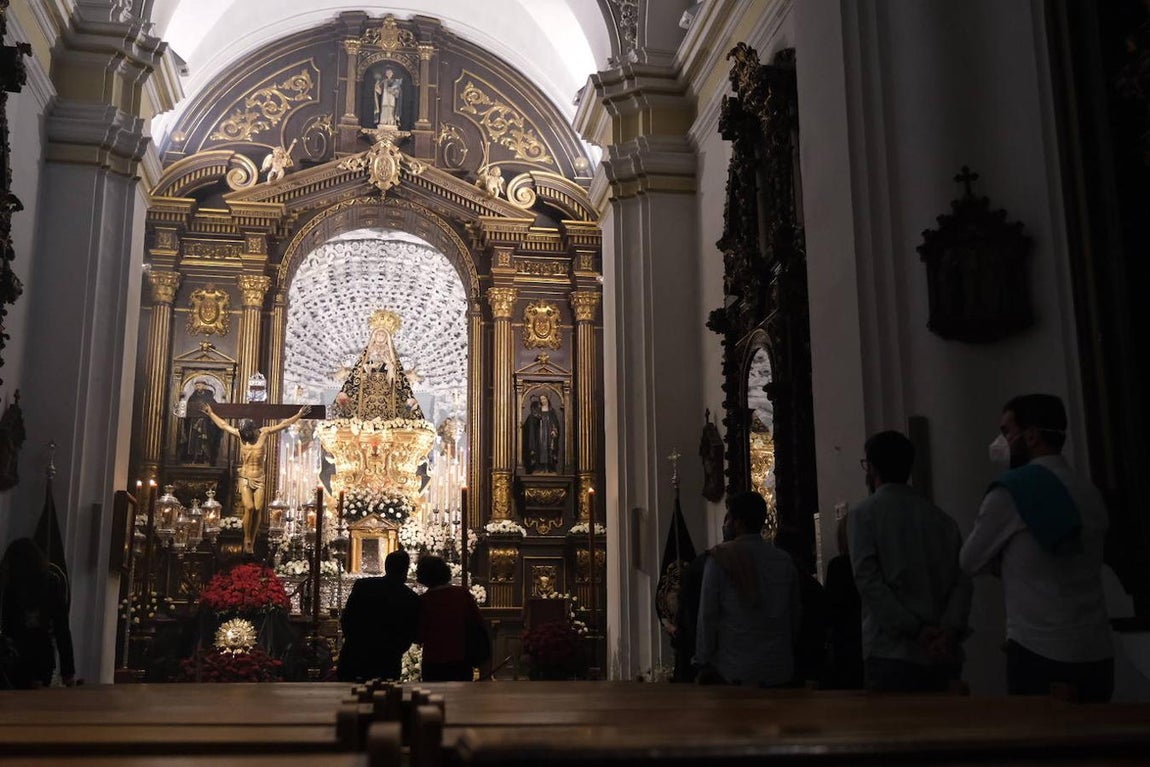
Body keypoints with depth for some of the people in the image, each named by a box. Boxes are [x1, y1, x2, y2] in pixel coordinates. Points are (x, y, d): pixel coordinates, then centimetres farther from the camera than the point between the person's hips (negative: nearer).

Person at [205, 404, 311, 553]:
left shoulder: (264, 432, -1)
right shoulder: (241, 434, 3)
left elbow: (283, 424, 1)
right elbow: (223, 425, 16)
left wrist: (299, 414, -4)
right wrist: (210, 413, 23)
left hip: (259, 479, 0)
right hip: (245, 478, 0)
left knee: (257, 510, -6)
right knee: (249, 508, -15)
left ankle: (252, 542, 6)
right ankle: (246, 539, 1)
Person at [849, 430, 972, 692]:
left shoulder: (864, 515, 0)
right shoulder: (942, 518, 13)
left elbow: (869, 581, -11)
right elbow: (962, 581, 1)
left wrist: (916, 630, -12)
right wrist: (950, 630, -9)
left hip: (891, 654, -4)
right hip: (944, 656, 4)